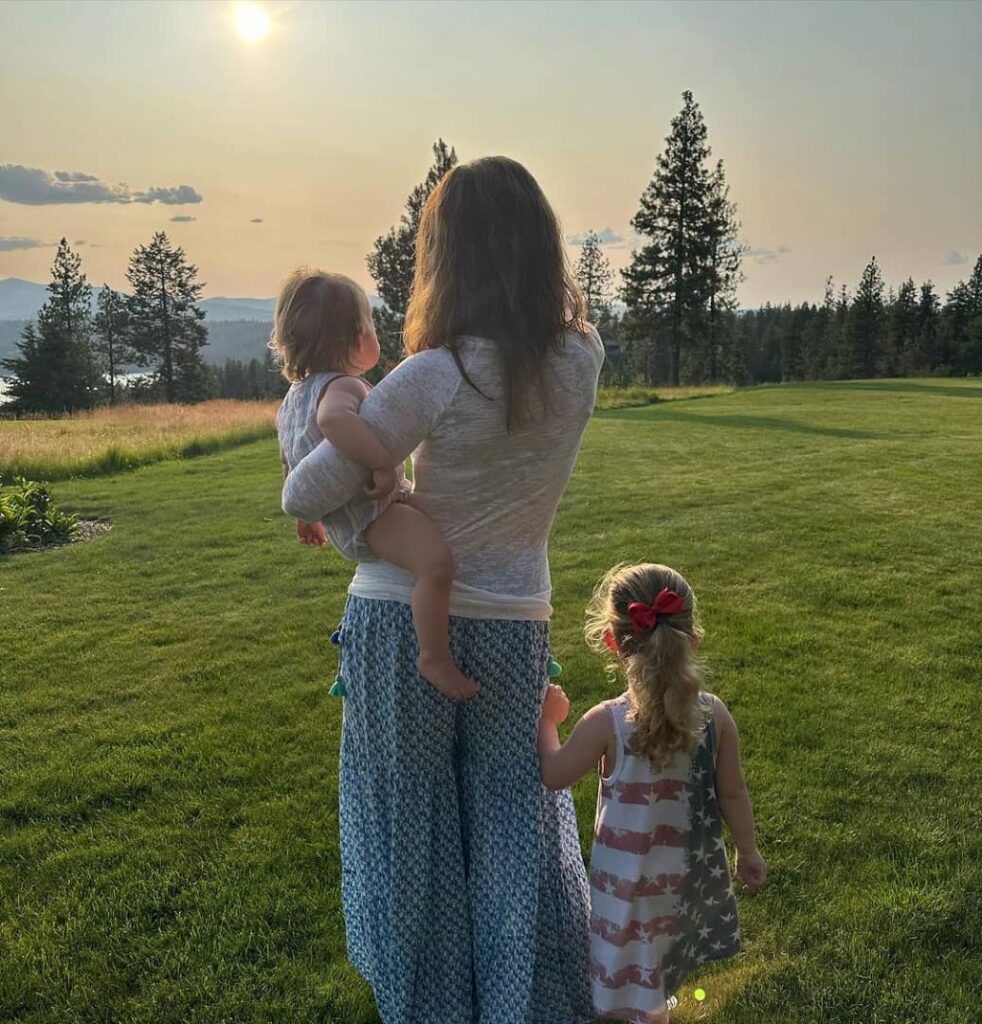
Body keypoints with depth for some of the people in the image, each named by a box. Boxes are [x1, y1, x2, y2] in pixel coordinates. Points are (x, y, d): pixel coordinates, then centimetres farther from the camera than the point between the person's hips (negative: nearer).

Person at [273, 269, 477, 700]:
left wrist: (305, 516, 38)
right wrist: (385, 465, -40)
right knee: (436, 560, -32)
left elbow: (292, 465, 26)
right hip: (371, 512, -11)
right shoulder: (343, 385, -18)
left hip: (345, 518, 11)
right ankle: (434, 656, -23)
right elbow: (334, 419, -44)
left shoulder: (292, 399, 15)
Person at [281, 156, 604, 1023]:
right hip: (510, 626, 3)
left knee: (413, 837, 15)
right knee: (516, 832, 17)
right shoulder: (584, 359, -5)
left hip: (400, 620, -3)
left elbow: (305, 497, -15)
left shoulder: (438, 378, -18)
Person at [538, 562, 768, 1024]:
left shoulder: (606, 723, -26)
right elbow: (732, 794, -5)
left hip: (630, 875, -4)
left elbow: (553, 774, -12)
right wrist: (748, 852, 12)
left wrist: (547, 720, 4)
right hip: (689, 867, 4)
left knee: (638, 971, 16)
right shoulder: (715, 716, -16)